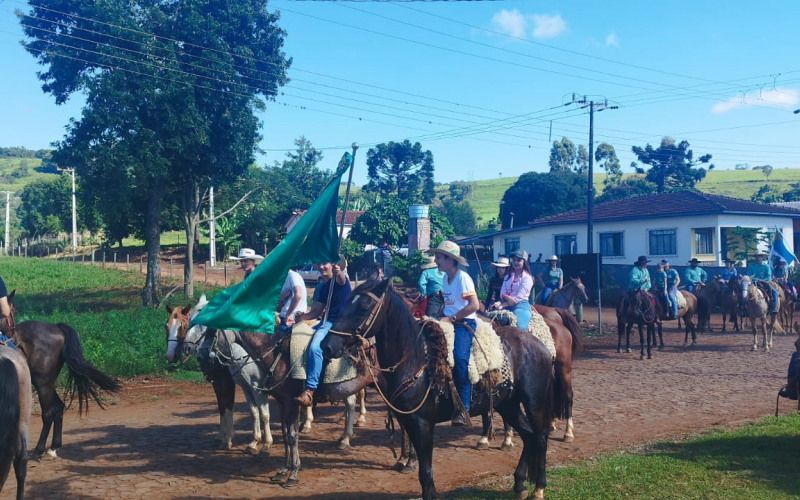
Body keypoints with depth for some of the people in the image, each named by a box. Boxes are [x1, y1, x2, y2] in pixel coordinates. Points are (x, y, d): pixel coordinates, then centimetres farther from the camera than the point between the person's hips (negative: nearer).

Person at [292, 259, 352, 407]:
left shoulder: (339, 279, -4)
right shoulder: (320, 288, 17)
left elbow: (341, 280, -30)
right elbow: (316, 311, 15)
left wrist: (338, 272, -53)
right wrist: (299, 317, 1)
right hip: (327, 322, 9)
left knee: (315, 347, -29)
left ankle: (310, 390, -31)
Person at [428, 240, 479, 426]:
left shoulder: (462, 278, -13)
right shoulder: (445, 278, 11)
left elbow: (474, 305, -20)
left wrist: (452, 318, -20)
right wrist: (441, 316, 5)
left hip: (464, 324, -9)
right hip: (448, 322, 9)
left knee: (459, 359, -29)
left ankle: (463, 409, -24)